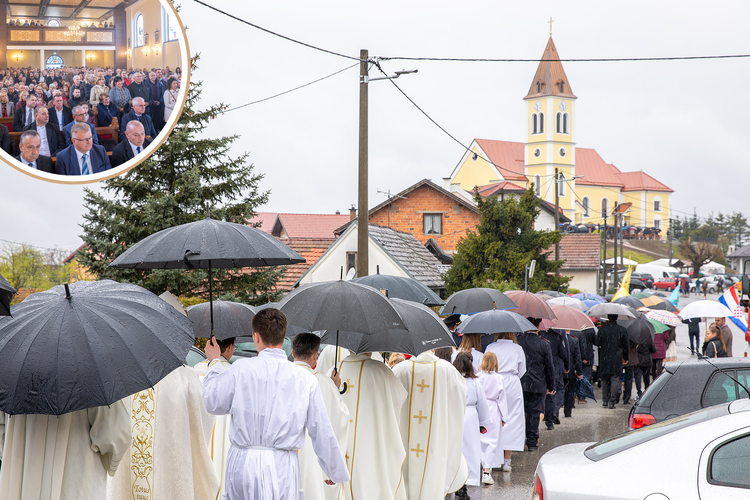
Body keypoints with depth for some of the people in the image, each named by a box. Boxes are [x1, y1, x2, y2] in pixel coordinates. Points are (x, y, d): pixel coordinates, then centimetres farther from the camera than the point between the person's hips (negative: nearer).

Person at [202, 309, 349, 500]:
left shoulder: (241, 369, -3)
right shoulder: (306, 380, 0)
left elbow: (212, 404, 11)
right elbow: (322, 432, 4)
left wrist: (214, 362, 25)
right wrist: (335, 473, 18)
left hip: (242, 463, 0)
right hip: (282, 468, 0)